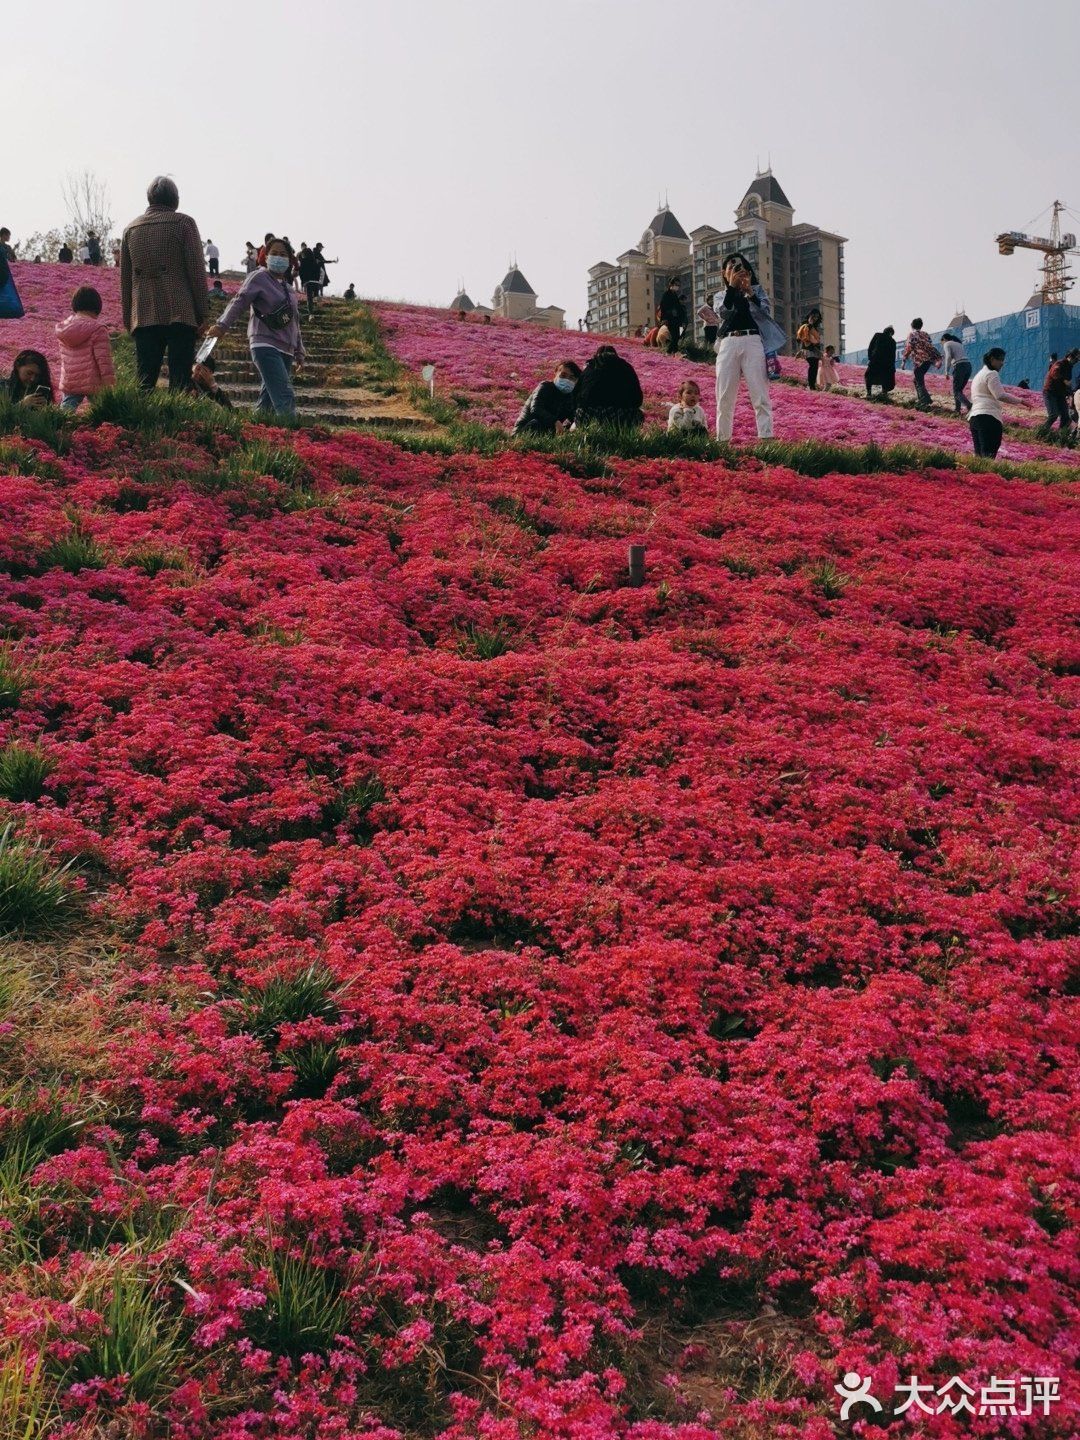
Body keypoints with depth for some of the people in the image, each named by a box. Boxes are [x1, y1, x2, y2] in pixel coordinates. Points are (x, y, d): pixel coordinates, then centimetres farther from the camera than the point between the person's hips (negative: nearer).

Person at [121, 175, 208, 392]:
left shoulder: (131, 229, 15)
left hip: (143, 317, 4)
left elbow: (125, 279, 16)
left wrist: (128, 319, 20)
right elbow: (196, 271, -4)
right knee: (180, 380, -6)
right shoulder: (183, 223, 2)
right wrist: (202, 312, 2)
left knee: (145, 382, 5)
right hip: (180, 314, -4)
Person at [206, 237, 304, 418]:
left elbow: (294, 322, 28)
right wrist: (222, 325, -27)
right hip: (265, 346, -8)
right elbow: (239, 301, -12)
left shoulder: (289, 289, 22)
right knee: (285, 398, -21)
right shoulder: (259, 278, 0)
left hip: (286, 351, 8)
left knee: (268, 400, 6)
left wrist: (299, 352, 28)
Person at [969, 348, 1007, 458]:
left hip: (974, 417, 9)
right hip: (989, 417, -9)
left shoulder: (979, 374, 28)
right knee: (989, 455, -18)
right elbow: (1000, 395, -12)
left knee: (979, 455, 4)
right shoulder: (992, 374, -2)